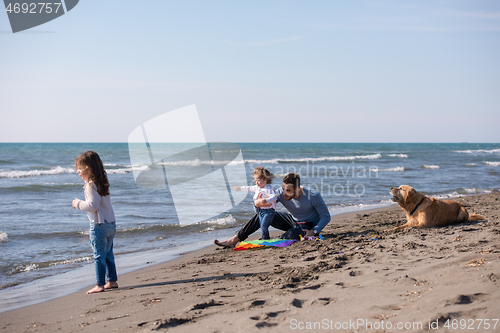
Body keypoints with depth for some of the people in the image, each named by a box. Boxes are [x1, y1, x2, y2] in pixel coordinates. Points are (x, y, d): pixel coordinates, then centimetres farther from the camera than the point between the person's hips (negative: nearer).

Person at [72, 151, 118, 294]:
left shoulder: (91, 185, -15)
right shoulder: (101, 183, 12)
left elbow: (92, 205, -21)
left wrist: (78, 204, -8)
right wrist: (81, 203, 18)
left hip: (99, 225, -9)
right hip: (111, 223, 9)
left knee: (99, 256, -2)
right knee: (108, 254, 17)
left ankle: (100, 285, 1)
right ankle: (112, 281, 23)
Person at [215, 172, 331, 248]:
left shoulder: (313, 196, -29)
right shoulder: (281, 193, -19)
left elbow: (326, 216, -20)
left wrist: (314, 232, -34)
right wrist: (258, 203, -42)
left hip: (309, 225, -5)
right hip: (292, 220, 5)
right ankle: (234, 241, -10)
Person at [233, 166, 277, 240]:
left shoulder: (269, 188, -17)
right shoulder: (257, 187, 10)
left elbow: (274, 197, -30)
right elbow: (249, 189, 28)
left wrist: (267, 200, -47)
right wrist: (240, 188, 34)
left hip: (269, 211, -9)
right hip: (260, 211, 9)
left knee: (264, 226, -17)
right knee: (262, 227, 10)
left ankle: (264, 240, -7)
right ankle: (267, 239, 20)